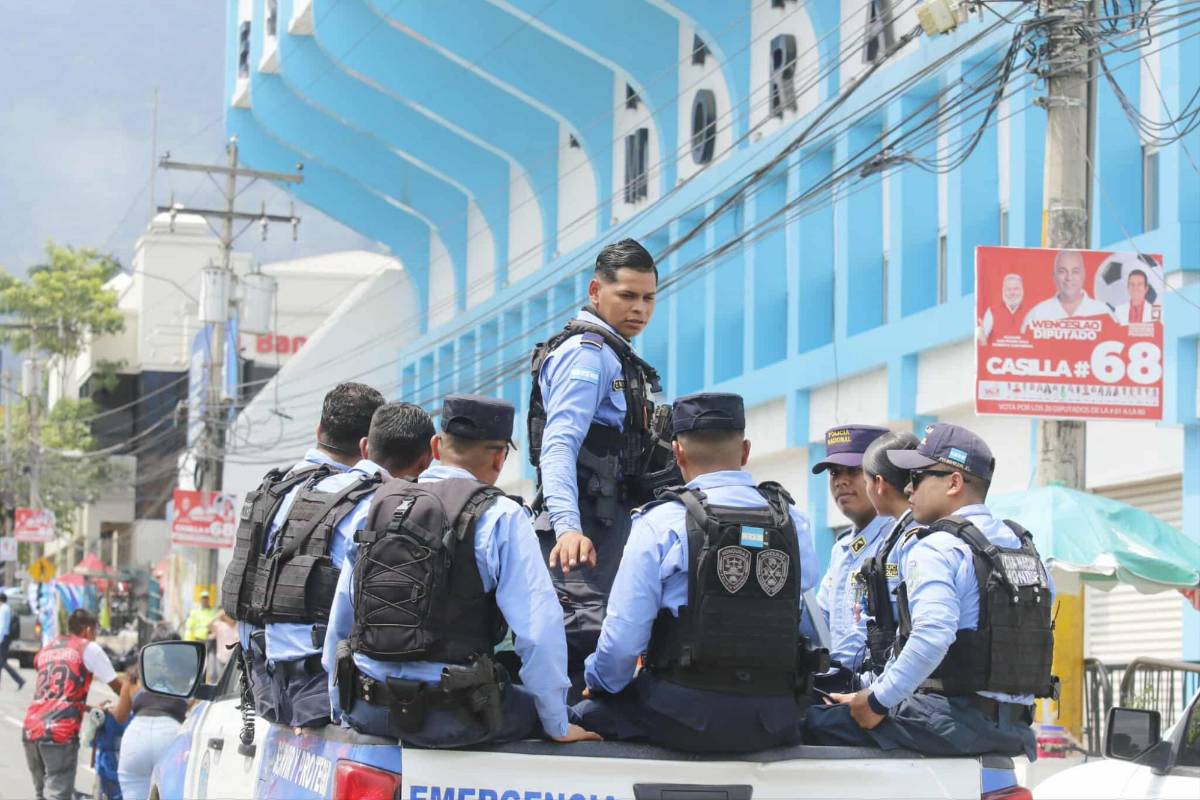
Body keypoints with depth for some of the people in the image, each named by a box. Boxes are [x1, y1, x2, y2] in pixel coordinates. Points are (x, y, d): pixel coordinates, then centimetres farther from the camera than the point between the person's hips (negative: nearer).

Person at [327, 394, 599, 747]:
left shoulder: (378, 505, 10)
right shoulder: (501, 518, -7)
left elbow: (339, 619, 16)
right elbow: (539, 629, -11)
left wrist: (342, 707, 27)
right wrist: (558, 726, 0)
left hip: (367, 711, 6)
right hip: (448, 716, -6)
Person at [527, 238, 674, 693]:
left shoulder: (614, 356, 25)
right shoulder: (586, 352, -9)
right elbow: (558, 444, -22)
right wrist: (567, 526, -35)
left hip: (608, 523, 11)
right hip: (586, 526, -11)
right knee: (585, 635, -20)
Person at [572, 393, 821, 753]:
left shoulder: (661, 524, -5)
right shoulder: (795, 524, 8)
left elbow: (623, 634, -7)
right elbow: (805, 624, 13)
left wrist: (599, 683, 13)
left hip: (684, 718, -4)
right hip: (772, 725, 4)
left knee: (583, 715, 12)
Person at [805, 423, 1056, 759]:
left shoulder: (935, 549, -10)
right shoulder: (1027, 548, 17)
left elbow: (932, 636, -26)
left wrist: (878, 701, -16)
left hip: (953, 721, -9)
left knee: (815, 724, -5)